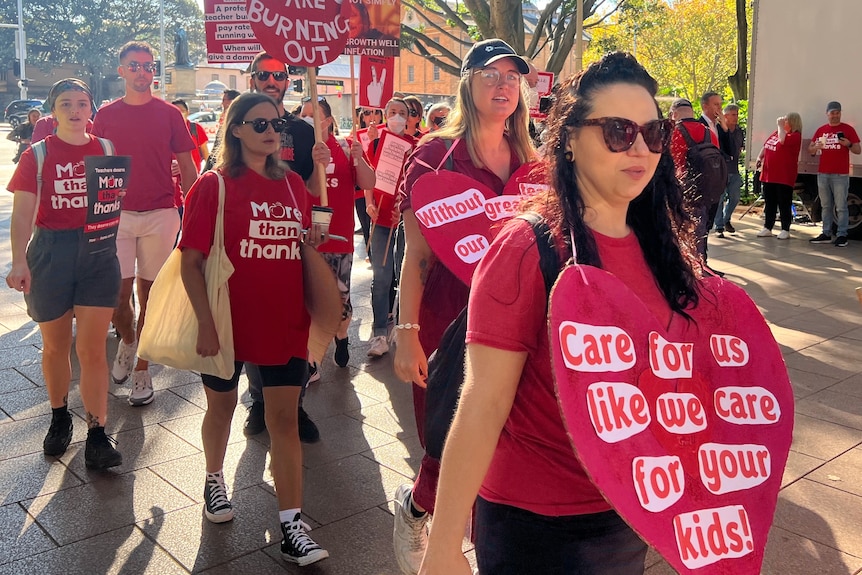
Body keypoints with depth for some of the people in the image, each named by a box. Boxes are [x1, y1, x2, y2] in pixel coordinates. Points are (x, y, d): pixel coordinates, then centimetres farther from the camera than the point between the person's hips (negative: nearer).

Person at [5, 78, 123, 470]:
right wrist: (19, 261, -20)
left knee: (92, 348, -3)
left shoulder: (106, 150, 4)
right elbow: (23, 213, -8)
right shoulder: (37, 155, -1)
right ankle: (59, 418, 34)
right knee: (55, 346, 14)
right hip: (50, 251, 0)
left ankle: (97, 434, 1)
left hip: (98, 250, 0)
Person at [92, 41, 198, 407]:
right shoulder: (106, 115, 7)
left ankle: (141, 369, 16)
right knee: (117, 294, -4)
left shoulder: (169, 115, 5)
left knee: (149, 294, 4)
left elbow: (186, 167, 6)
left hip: (160, 215, -1)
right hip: (116, 213, 1)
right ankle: (127, 340, 28)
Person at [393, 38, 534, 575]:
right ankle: (412, 507, 36)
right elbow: (416, 253, -7)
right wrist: (407, 334, -12)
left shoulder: (529, 163, 9)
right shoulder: (435, 154, -4)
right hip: (446, 325, -4)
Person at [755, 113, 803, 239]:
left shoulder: (795, 136, -8)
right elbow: (766, 146, 21)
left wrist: (780, 126, -13)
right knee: (769, 204, 12)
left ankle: (785, 230, 5)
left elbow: (783, 140, -27)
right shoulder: (776, 133, 14)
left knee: (784, 204, -1)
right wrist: (760, 157, 5)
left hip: (784, 177, -7)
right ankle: (767, 228, 19)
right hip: (768, 175, 7)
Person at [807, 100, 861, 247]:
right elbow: (810, 149, 14)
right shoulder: (821, 130, 12)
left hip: (840, 175, -4)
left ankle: (842, 236, -3)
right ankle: (826, 234, 16)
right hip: (823, 174, 4)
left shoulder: (848, 129, 1)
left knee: (841, 207, -5)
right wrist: (816, 147, -9)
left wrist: (849, 144, -18)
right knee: (825, 206, 10)